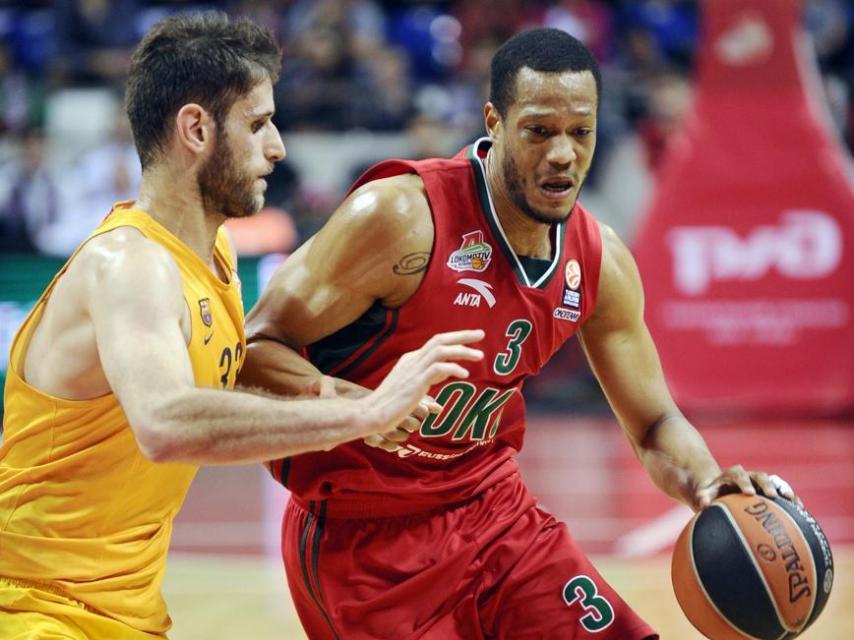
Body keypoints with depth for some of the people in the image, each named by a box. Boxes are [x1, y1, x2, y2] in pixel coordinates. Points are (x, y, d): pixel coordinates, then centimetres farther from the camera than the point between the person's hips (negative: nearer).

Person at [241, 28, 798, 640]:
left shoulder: (601, 262, -1)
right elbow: (257, 348, -19)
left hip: (491, 505, 6)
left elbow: (654, 425, 8)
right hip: (362, 536, -6)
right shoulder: (402, 216, -21)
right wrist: (350, 402, -39)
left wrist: (707, 483, -15)